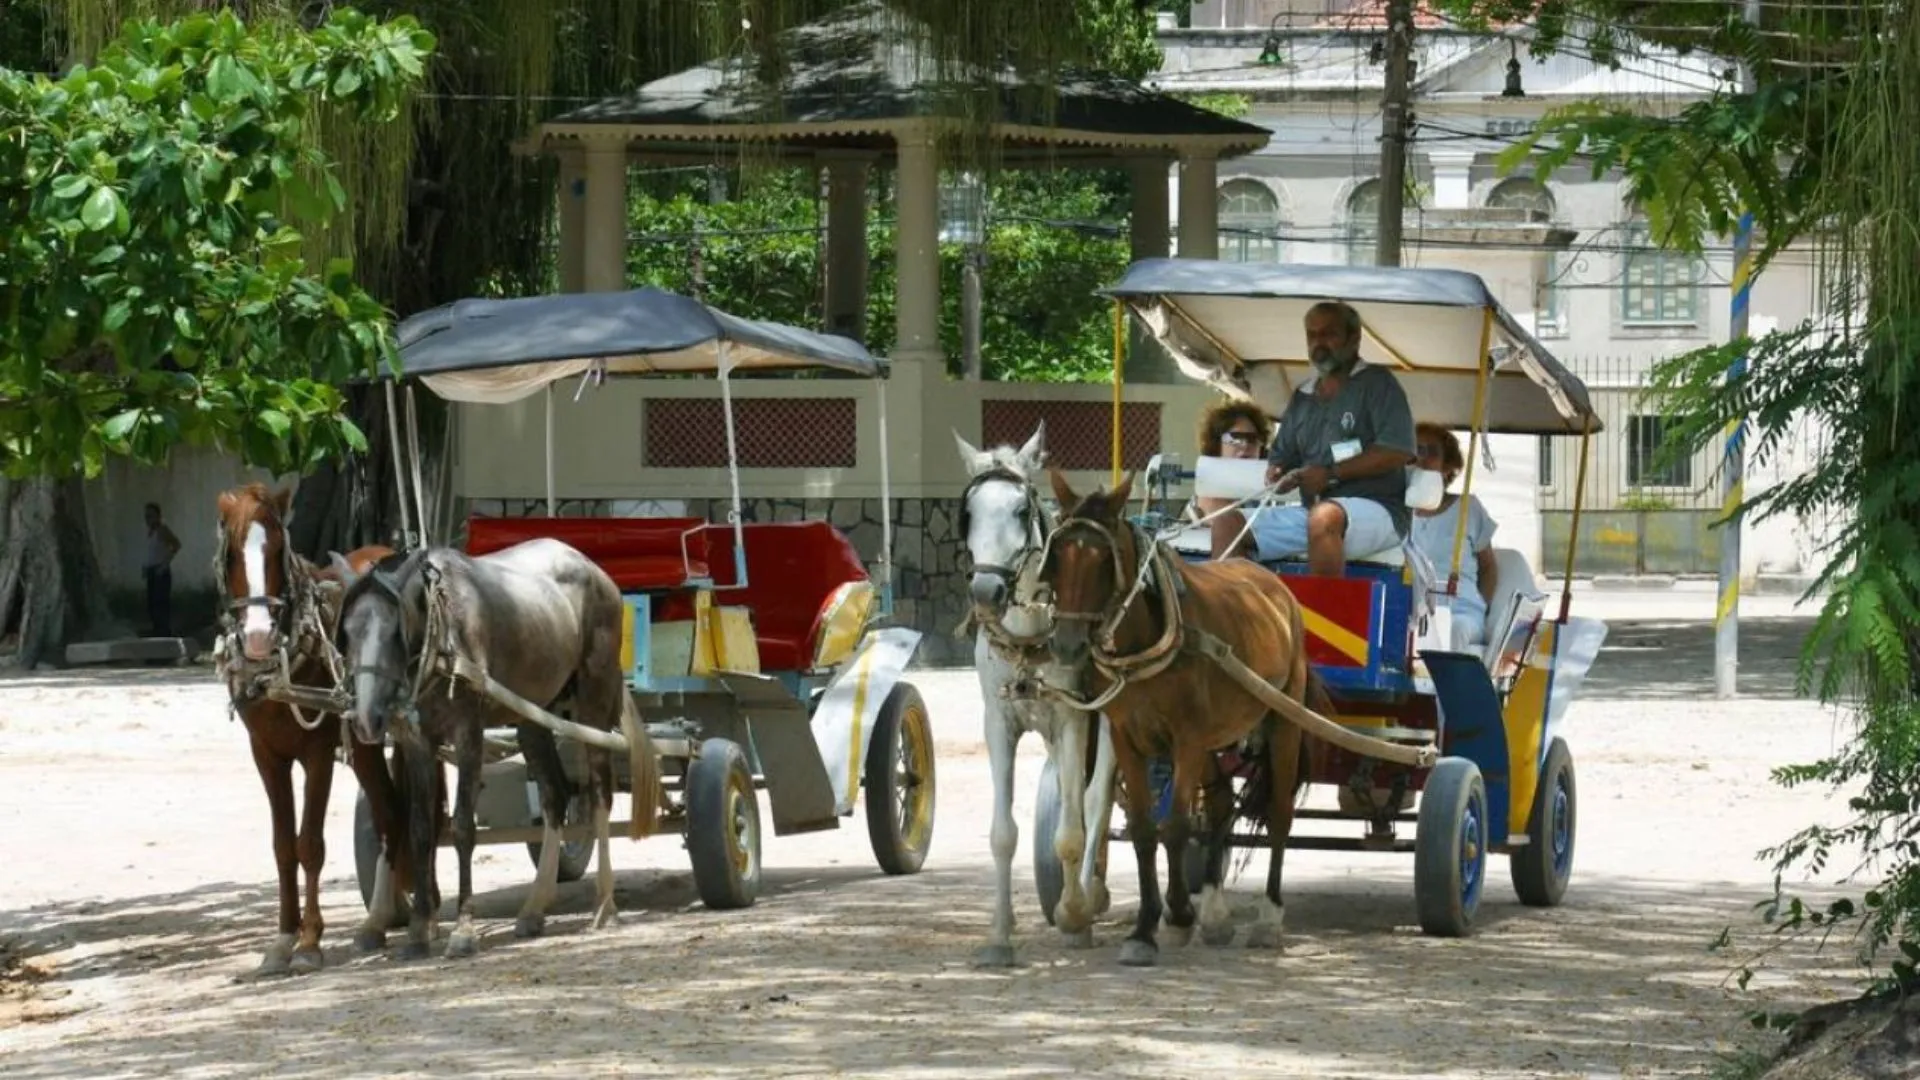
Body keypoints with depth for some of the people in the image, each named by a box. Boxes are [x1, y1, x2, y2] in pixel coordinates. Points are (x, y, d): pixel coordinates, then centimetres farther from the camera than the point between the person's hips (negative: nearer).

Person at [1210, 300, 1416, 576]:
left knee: (1324, 516, -40)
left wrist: (1331, 473, -14)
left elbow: (1398, 452, -11)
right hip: (1311, 510, 7)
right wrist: (1276, 475, -2)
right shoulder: (1303, 397, 21)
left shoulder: (1376, 384, 2)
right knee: (1227, 523, -7)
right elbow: (1280, 456, 24)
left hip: (1376, 510, -7)